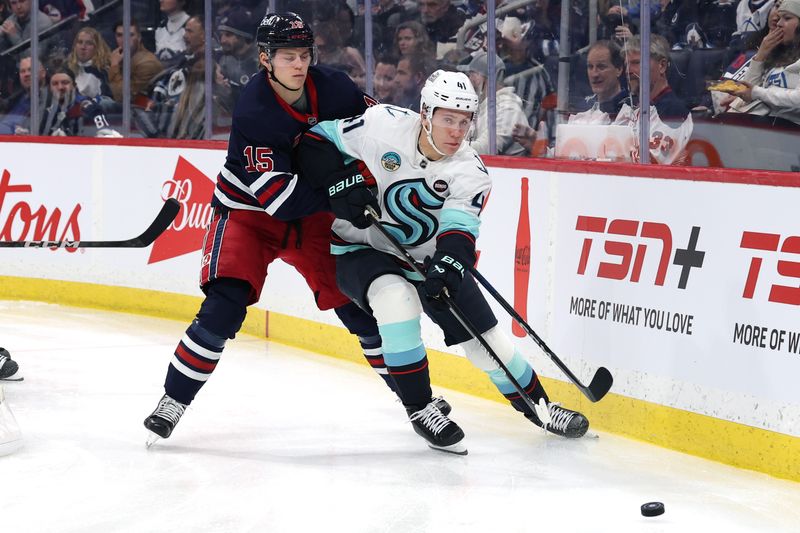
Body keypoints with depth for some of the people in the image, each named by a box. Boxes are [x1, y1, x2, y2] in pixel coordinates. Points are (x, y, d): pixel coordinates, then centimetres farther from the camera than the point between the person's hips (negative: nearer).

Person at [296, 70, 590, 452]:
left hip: (428, 260, 3)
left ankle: (536, 405, 29)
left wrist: (448, 265, -47)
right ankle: (418, 407, -21)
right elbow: (316, 141, -10)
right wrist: (340, 181, -26)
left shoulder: (470, 172, -14)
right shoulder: (384, 125, -20)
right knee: (397, 298, -36)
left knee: (486, 340, 1)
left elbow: (459, 228, -27)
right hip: (361, 250, -3)